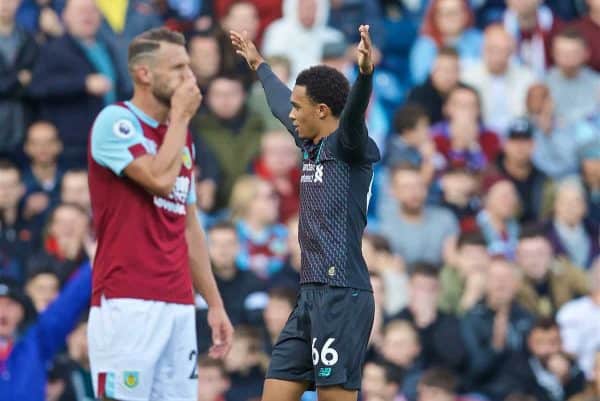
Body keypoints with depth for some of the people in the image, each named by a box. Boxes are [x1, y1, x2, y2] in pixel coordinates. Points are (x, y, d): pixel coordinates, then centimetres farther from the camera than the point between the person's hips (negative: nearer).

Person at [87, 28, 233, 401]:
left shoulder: (183, 136, 18)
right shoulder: (116, 121, -5)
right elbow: (161, 179, -20)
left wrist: (215, 303, 18)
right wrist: (180, 117, -5)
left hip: (179, 304, 8)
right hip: (127, 301, -7)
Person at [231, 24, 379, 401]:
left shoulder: (349, 147, -6)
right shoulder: (313, 147, 17)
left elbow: (354, 111, -28)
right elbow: (281, 104, 36)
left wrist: (366, 72, -48)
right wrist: (259, 65, 51)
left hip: (342, 296, -9)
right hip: (311, 295, 9)